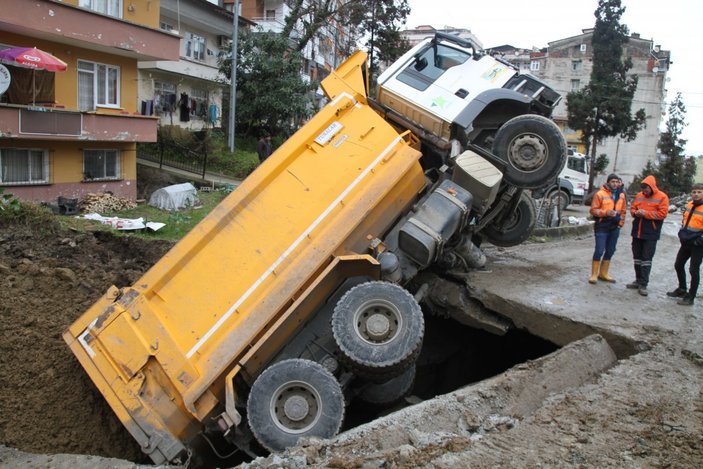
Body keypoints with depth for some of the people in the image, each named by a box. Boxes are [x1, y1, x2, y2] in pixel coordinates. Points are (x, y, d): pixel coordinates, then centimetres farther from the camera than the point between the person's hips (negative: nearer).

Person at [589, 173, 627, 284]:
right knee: (599, 251, -8)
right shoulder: (600, 194, -7)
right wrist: (606, 212, -22)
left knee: (610, 251, 11)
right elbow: (593, 210, -9)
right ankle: (594, 274, 1)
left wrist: (621, 223, 11)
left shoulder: (621, 195, 10)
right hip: (602, 227, -6)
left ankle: (603, 273, 22)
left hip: (615, 228, 6)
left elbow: (623, 211, 20)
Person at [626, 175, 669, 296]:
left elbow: (662, 213, -13)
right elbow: (632, 208, 16)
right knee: (637, 257, 13)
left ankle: (643, 284, -1)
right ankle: (638, 280, 25)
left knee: (647, 258, -4)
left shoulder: (662, 197, -7)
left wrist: (646, 213, -18)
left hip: (651, 234, -6)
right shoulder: (639, 195, 8)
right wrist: (635, 213, -6)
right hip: (637, 231, 6)